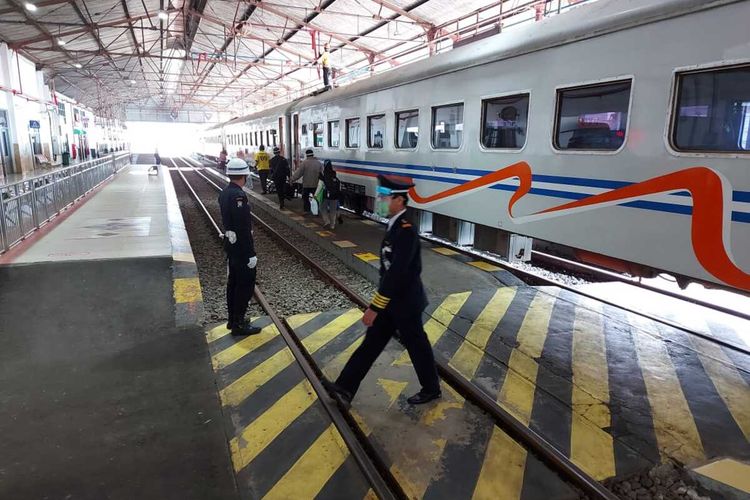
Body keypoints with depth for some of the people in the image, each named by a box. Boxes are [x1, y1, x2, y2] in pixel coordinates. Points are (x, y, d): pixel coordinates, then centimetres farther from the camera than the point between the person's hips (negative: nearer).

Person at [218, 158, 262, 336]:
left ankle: (232, 319, 29)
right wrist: (251, 254, -21)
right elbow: (243, 228, -25)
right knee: (246, 285, 1)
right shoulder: (238, 196, -24)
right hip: (241, 248, -10)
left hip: (231, 245, 10)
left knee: (233, 282, 18)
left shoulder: (224, 193, 6)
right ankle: (238, 324, 10)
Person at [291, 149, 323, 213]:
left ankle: (307, 210, 10)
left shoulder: (305, 162, -12)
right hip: (316, 184, 3)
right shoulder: (319, 163, 1)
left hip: (306, 184, -3)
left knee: (305, 197, 11)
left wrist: (292, 179, -7)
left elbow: (299, 172, -13)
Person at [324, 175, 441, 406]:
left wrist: (374, 307, -27)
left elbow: (396, 273, -30)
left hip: (404, 303, -9)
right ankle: (346, 387, 21)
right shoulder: (396, 225, 3)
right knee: (372, 342, 13)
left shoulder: (406, 231, -27)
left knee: (417, 346, 10)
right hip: (392, 299, 9)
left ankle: (431, 389, 32)